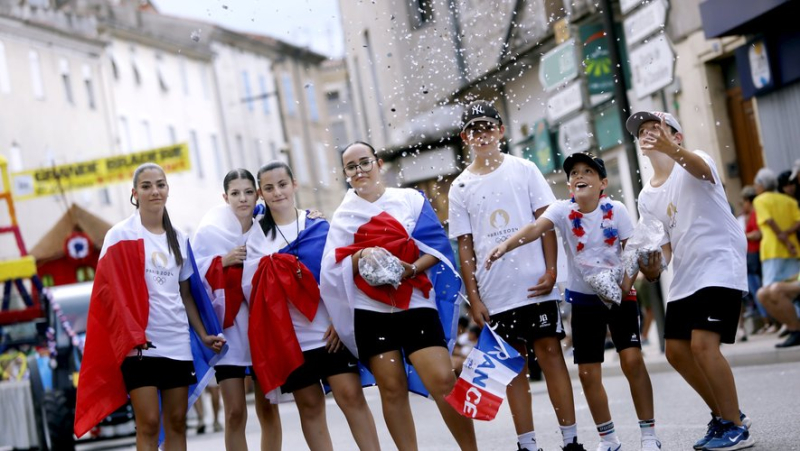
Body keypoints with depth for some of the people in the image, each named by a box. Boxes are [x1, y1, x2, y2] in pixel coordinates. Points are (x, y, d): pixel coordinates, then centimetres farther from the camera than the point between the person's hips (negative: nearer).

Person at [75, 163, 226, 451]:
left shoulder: (179, 240, 13)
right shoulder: (120, 235, -1)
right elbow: (109, 289, -5)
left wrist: (203, 335, 10)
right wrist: (130, 336, -13)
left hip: (178, 343, 4)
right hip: (138, 345, -4)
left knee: (177, 423, 5)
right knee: (149, 424, -7)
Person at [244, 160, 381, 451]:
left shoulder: (321, 226, 3)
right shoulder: (257, 237, 7)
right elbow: (250, 288, 1)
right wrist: (271, 272, -17)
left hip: (331, 330, -1)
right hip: (289, 337, 1)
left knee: (351, 395, -8)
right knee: (309, 405, 6)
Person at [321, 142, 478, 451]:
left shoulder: (411, 200, 7)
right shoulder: (341, 217, 10)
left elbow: (437, 246, 1)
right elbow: (332, 268, 2)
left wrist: (412, 268, -16)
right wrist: (360, 257, -16)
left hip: (415, 304, -2)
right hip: (371, 310, 2)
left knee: (443, 381, -11)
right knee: (392, 389, 3)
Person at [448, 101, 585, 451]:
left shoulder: (524, 169, 5)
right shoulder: (461, 187, 8)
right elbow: (465, 245, 6)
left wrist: (550, 270, -7)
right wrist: (473, 297, 0)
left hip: (535, 285, -1)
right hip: (495, 294, 1)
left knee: (551, 353, -1)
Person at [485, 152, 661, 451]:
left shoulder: (615, 210, -9)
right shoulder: (562, 210, -10)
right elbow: (535, 228, -27)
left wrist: (626, 281, -25)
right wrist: (506, 245, -46)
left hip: (619, 296, -1)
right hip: (583, 299, 1)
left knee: (632, 359, -13)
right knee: (587, 372, 3)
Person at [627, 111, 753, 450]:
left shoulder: (693, 162, -10)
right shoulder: (647, 197, 12)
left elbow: (701, 169, -36)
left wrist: (671, 148, -58)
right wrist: (655, 265, -8)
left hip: (720, 266, -8)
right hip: (684, 277, 8)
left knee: (703, 345, -20)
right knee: (676, 351, 7)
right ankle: (724, 415, 25)